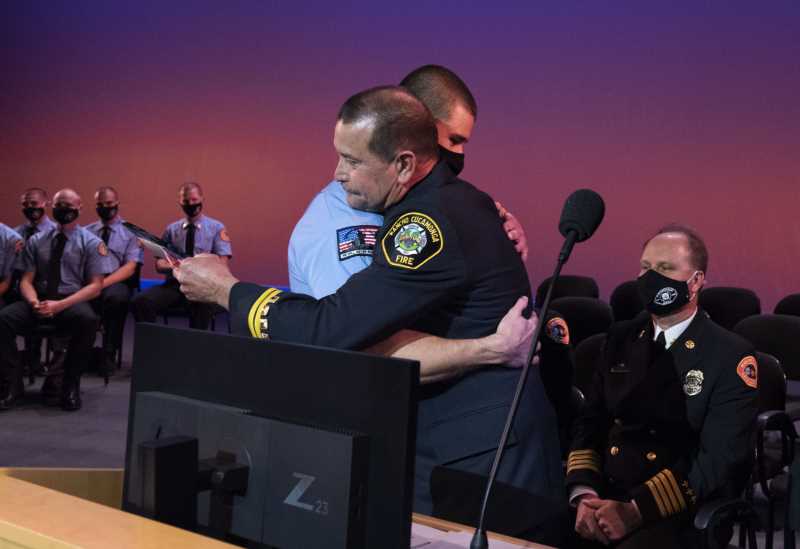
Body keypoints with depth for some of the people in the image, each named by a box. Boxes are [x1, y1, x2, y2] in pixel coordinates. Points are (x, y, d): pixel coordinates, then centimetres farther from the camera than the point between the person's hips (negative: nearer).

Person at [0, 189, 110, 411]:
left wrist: (60, 305, -18)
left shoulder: (91, 243, 3)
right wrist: (34, 302, -16)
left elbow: (95, 286, -4)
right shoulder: (36, 241, 13)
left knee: (88, 320, -37)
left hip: (72, 302, -3)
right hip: (39, 300, 3)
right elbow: (26, 280, 9)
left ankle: (70, 387, -21)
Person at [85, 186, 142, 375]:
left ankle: (108, 356, -26)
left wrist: (103, 283, -18)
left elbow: (130, 268, -3)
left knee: (115, 297, -39)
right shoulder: (86, 231, 21)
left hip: (116, 283, -2)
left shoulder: (130, 232, 9)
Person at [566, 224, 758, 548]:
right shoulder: (621, 338, 13)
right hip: (605, 499, 4)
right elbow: (590, 423, 11)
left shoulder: (732, 357, -4)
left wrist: (635, 510, -19)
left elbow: (718, 458, -11)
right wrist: (585, 495, -7)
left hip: (680, 515, -4)